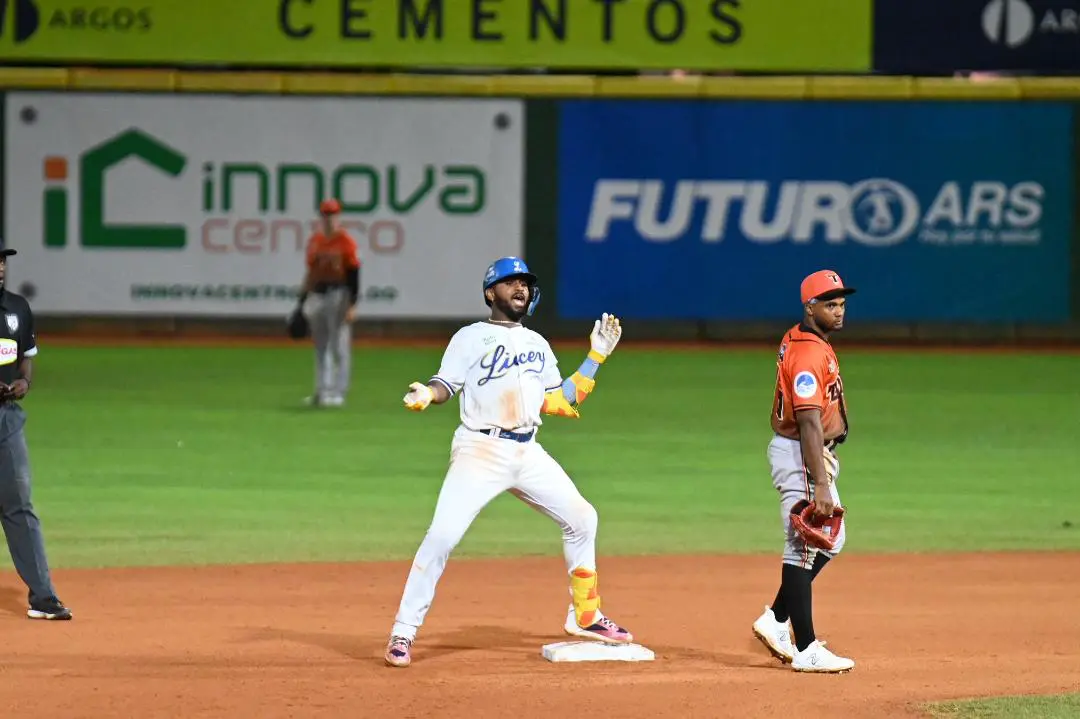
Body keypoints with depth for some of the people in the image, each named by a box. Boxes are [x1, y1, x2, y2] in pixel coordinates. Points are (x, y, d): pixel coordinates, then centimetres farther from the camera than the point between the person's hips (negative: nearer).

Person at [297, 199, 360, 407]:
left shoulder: (346, 242, -6)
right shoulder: (315, 241, 12)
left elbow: (354, 274, -9)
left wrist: (352, 305, -14)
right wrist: (302, 300, 15)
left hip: (338, 296, -6)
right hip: (317, 296, 6)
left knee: (339, 346, -4)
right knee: (320, 346, 9)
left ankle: (338, 392, 0)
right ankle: (322, 391, 14)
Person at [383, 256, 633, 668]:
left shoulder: (537, 344, 20)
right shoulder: (472, 338, 4)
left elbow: (560, 402, 16)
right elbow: (446, 384, -7)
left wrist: (596, 356, 15)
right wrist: (426, 395, -29)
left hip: (528, 453, 6)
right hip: (480, 449, -6)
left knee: (581, 517, 7)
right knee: (442, 536, -17)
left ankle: (584, 616, 22)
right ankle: (403, 632, -11)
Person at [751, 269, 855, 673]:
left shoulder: (798, 340, 12)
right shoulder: (809, 353, -21)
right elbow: (809, 424, -26)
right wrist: (821, 486, -29)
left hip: (817, 454, 11)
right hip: (801, 457, -11)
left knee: (830, 540, 18)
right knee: (805, 548, -8)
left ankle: (776, 622, 21)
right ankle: (805, 650, -6)